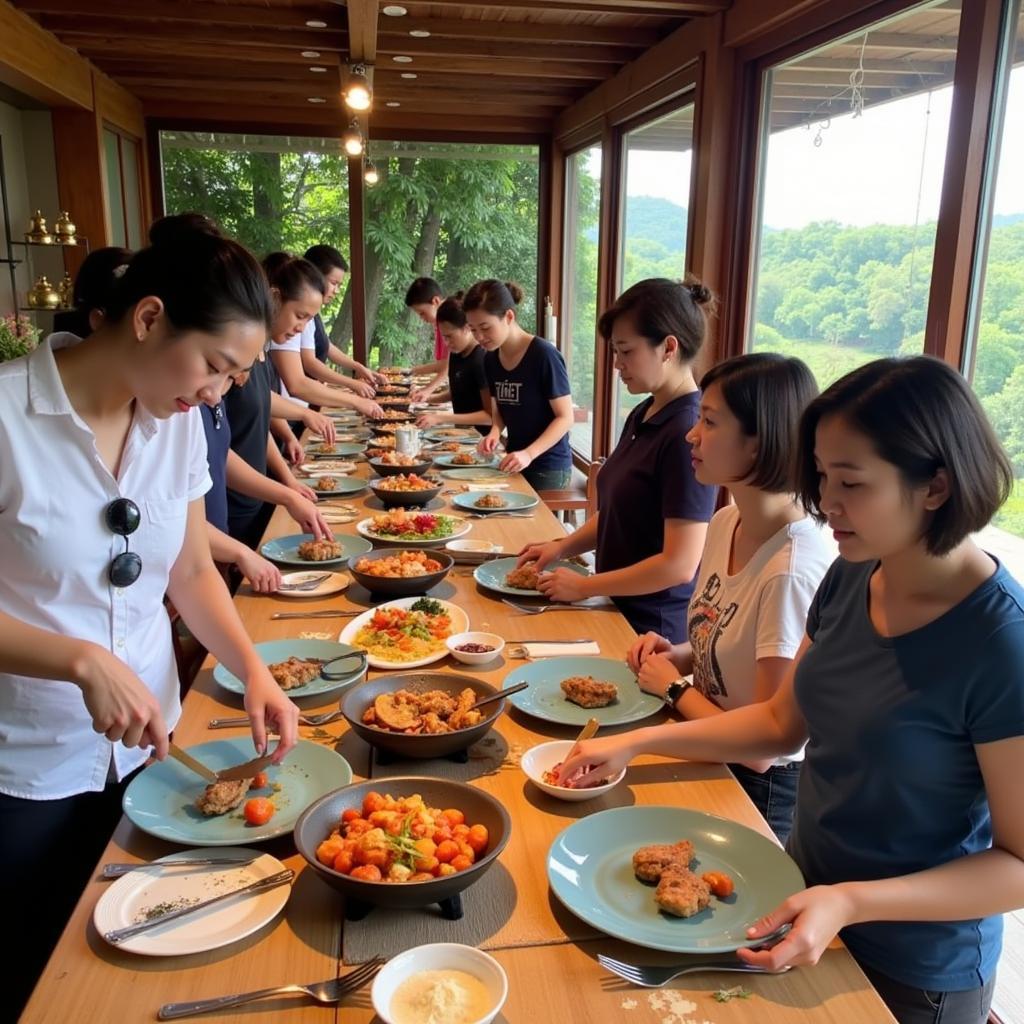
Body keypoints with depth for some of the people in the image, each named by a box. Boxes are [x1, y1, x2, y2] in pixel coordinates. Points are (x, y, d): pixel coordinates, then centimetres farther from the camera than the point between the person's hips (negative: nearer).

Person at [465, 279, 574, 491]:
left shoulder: (544, 355, -18)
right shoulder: (491, 359, 2)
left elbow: (565, 417, -17)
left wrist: (529, 454, -27)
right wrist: (494, 432, -7)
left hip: (549, 467, -6)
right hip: (513, 463, 6)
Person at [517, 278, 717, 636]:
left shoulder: (688, 432, -22)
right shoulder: (642, 416, 4)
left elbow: (680, 565, -24)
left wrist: (584, 586, -15)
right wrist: (562, 547, 2)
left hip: (654, 629, -8)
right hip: (622, 608, 8)